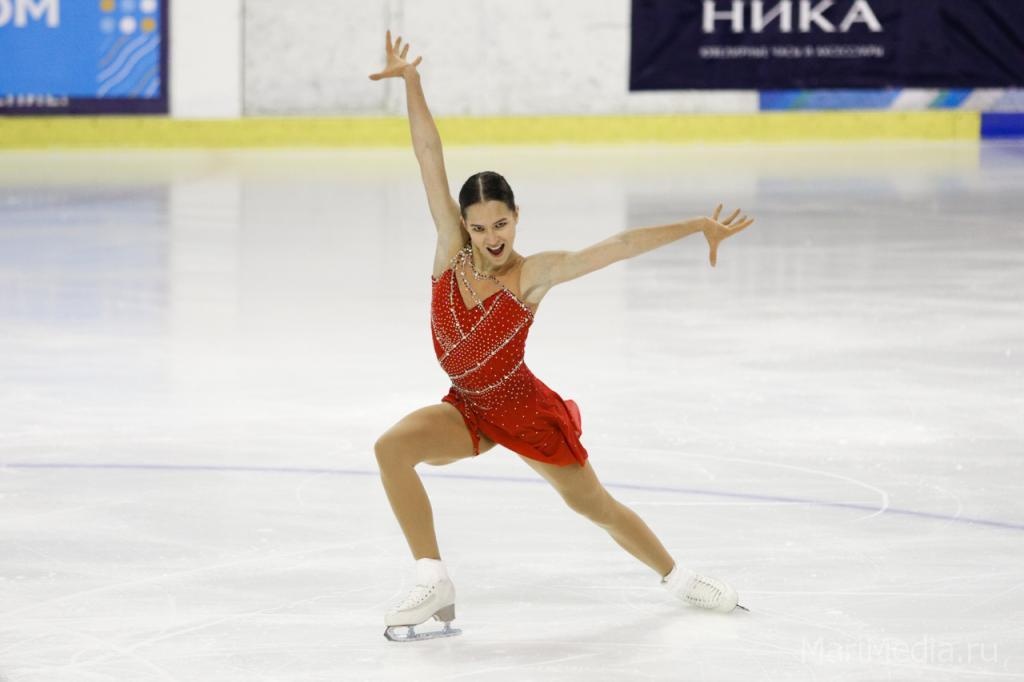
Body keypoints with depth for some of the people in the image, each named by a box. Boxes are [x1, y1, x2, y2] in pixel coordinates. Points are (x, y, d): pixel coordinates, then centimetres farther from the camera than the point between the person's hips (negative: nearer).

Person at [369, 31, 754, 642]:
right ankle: (434, 587, -19)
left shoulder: (533, 273, -20)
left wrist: (696, 226, -25)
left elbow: (620, 245, -22)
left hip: (523, 407, -3)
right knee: (393, 447, -24)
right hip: (467, 409, 3)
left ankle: (678, 578, 38)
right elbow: (430, 156, -19)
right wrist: (411, 82, -26)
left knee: (592, 503, 12)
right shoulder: (451, 248, -13)